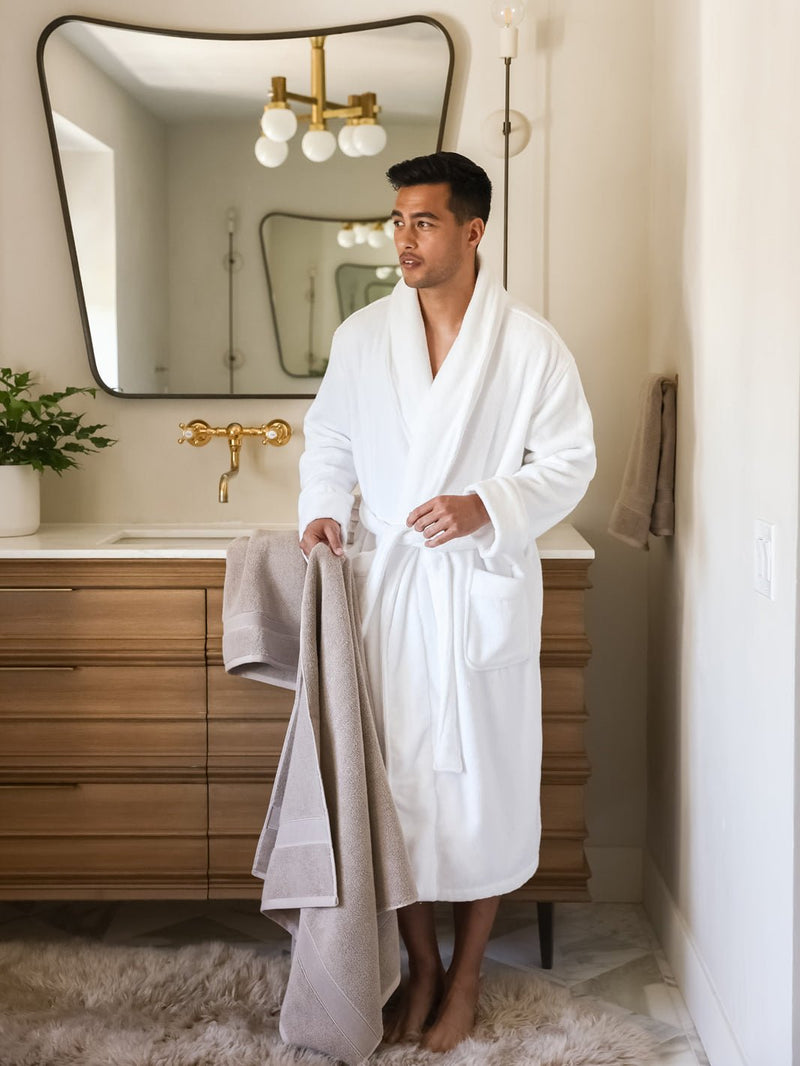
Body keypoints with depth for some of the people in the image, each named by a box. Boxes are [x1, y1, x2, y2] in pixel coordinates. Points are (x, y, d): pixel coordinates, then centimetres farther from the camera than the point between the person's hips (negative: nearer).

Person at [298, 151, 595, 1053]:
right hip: (386, 584, 3)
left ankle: (465, 977, 25)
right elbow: (330, 437, 13)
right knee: (394, 777, 8)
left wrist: (487, 507, -19)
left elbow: (569, 461, -3)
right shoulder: (361, 336, 3)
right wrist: (321, 507, -6)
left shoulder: (530, 344, -6)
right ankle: (421, 967, 27)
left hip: (484, 589, -2)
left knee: (482, 781, 6)